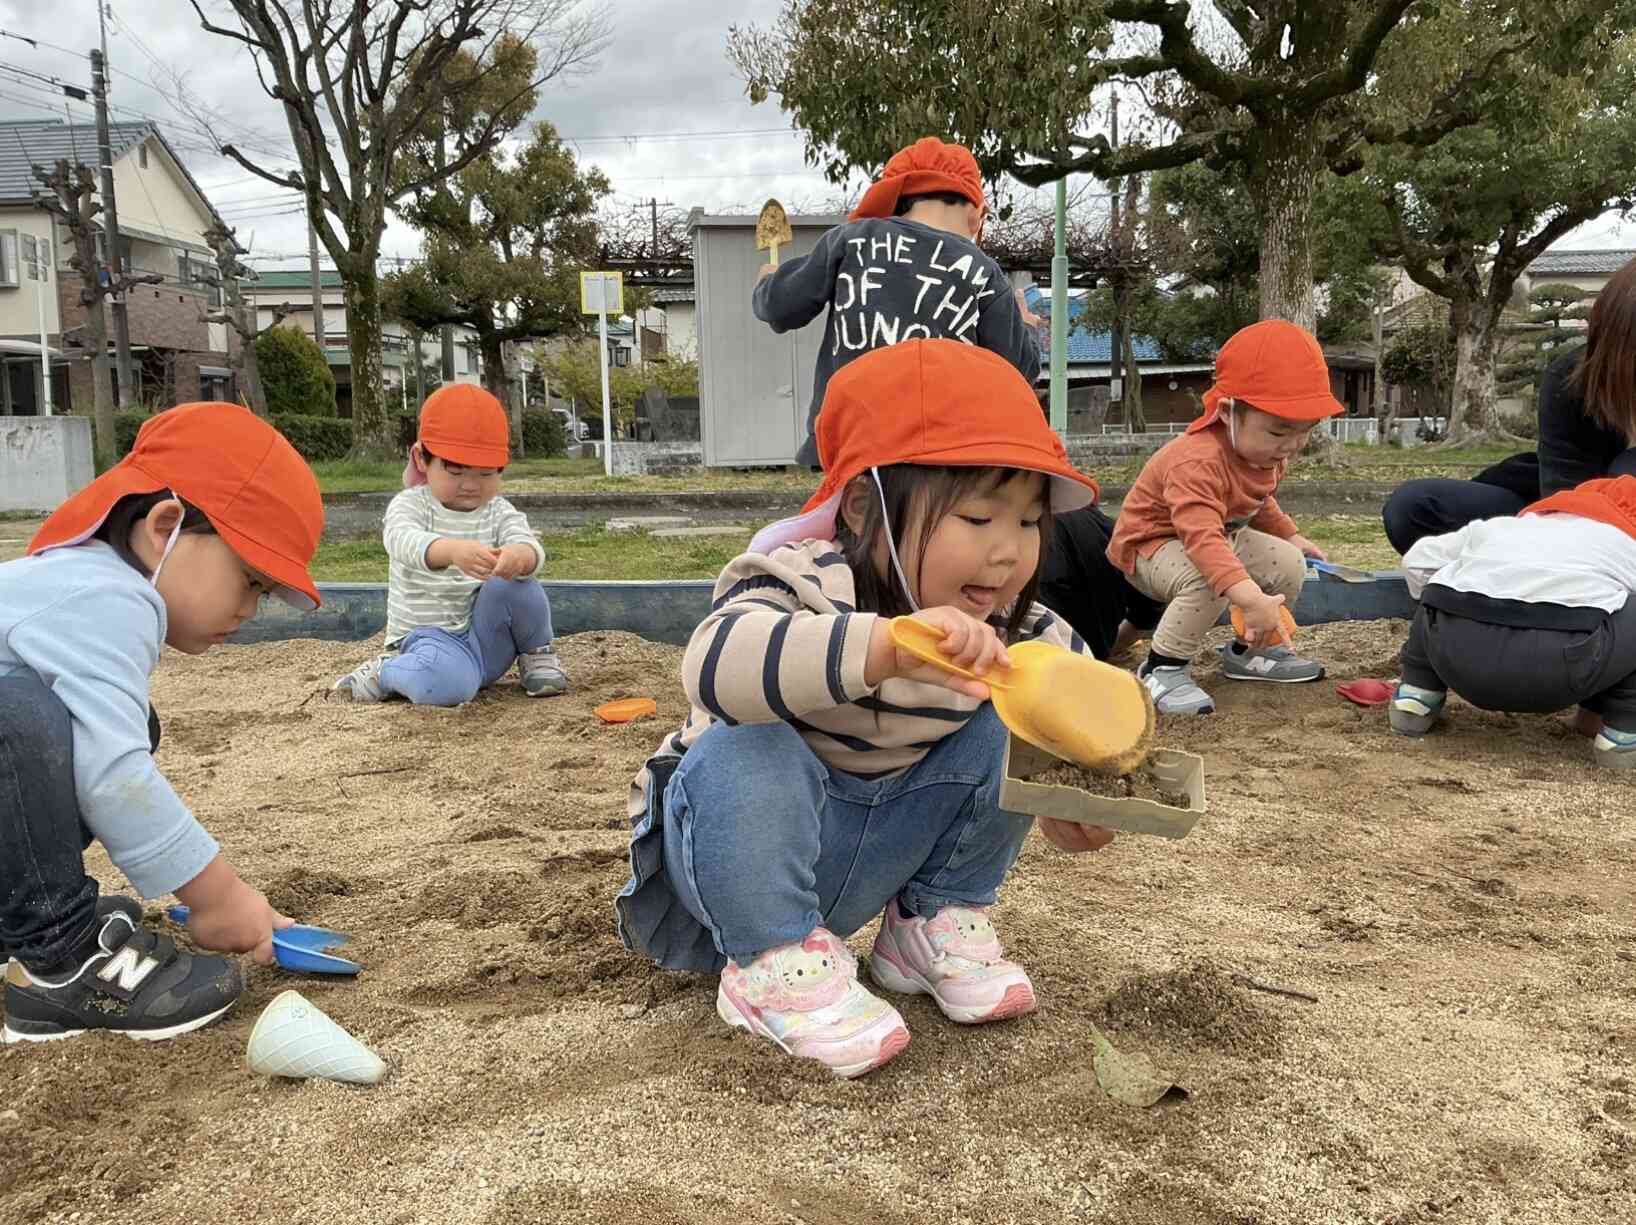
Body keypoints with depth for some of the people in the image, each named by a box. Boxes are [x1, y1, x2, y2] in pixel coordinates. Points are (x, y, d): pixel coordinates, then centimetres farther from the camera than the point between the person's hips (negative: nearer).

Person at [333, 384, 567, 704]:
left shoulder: (500, 513, 2)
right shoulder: (410, 504, -6)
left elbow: (532, 550, -18)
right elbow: (403, 541, -30)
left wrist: (519, 556, -45)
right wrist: (452, 550, -52)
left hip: (487, 638, 2)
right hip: (429, 636, -2)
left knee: (510, 584, -27)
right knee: (445, 684, -36)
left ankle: (536, 655, -1)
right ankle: (385, 672, -3)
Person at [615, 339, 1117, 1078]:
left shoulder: (1007, 628, -9)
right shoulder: (803, 584, -29)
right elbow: (717, 664, -50)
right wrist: (884, 646, -64)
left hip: (874, 859, 5)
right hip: (739, 855, -5)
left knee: (1002, 732, -11)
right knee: (746, 754, -36)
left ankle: (937, 923, 4)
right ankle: (774, 962, -17)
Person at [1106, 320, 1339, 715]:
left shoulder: (1270, 453, -6)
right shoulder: (1197, 461, -38)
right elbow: (1203, 539, -51)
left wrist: (1290, 537, 15)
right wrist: (1251, 598, -60)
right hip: (1152, 543, -9)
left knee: (1288, 564, -2)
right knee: (1208, 581, -37)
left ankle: (1249, 651, 17)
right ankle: (1162, 668, -19)